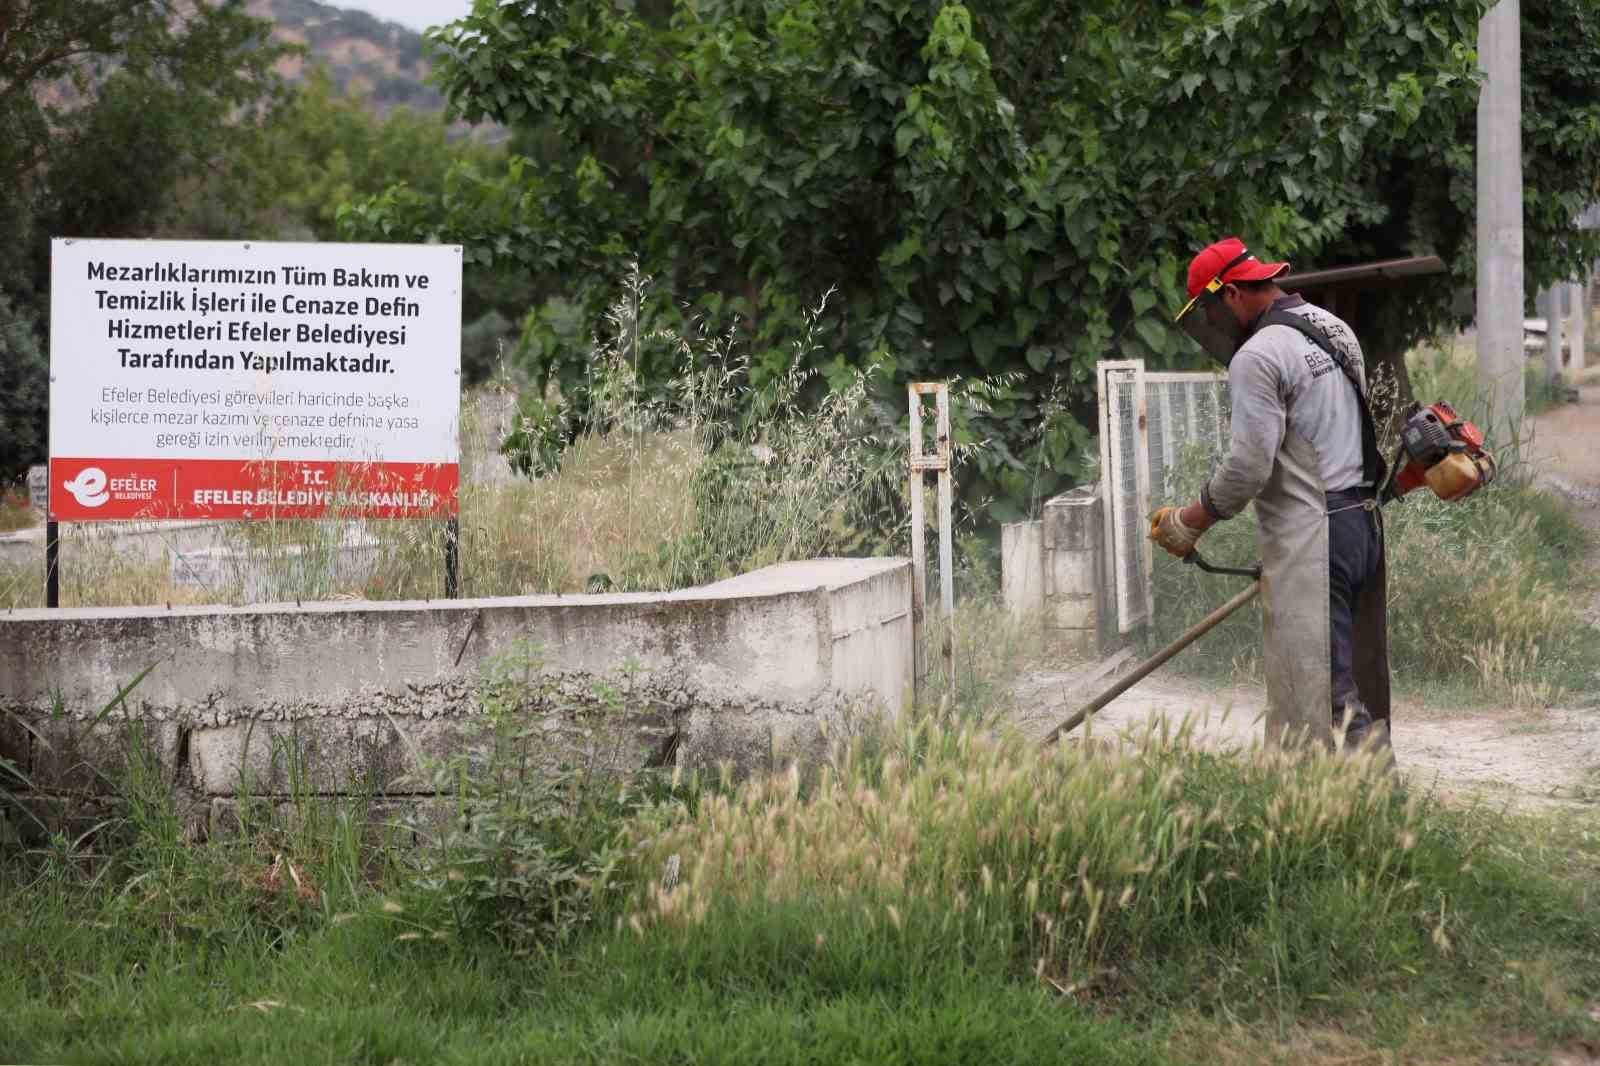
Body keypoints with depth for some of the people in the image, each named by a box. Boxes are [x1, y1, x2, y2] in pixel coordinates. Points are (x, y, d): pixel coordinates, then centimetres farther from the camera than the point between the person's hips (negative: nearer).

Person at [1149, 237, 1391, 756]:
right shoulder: (1335, 329, 17)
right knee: (1356, 678, 11)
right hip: (1362, 522, 10)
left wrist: (1187, 523, -6)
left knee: (1317, 687, -9)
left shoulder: (1259, 356, -13)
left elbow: (1247, 466, -18)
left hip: (1310, 541, -10)